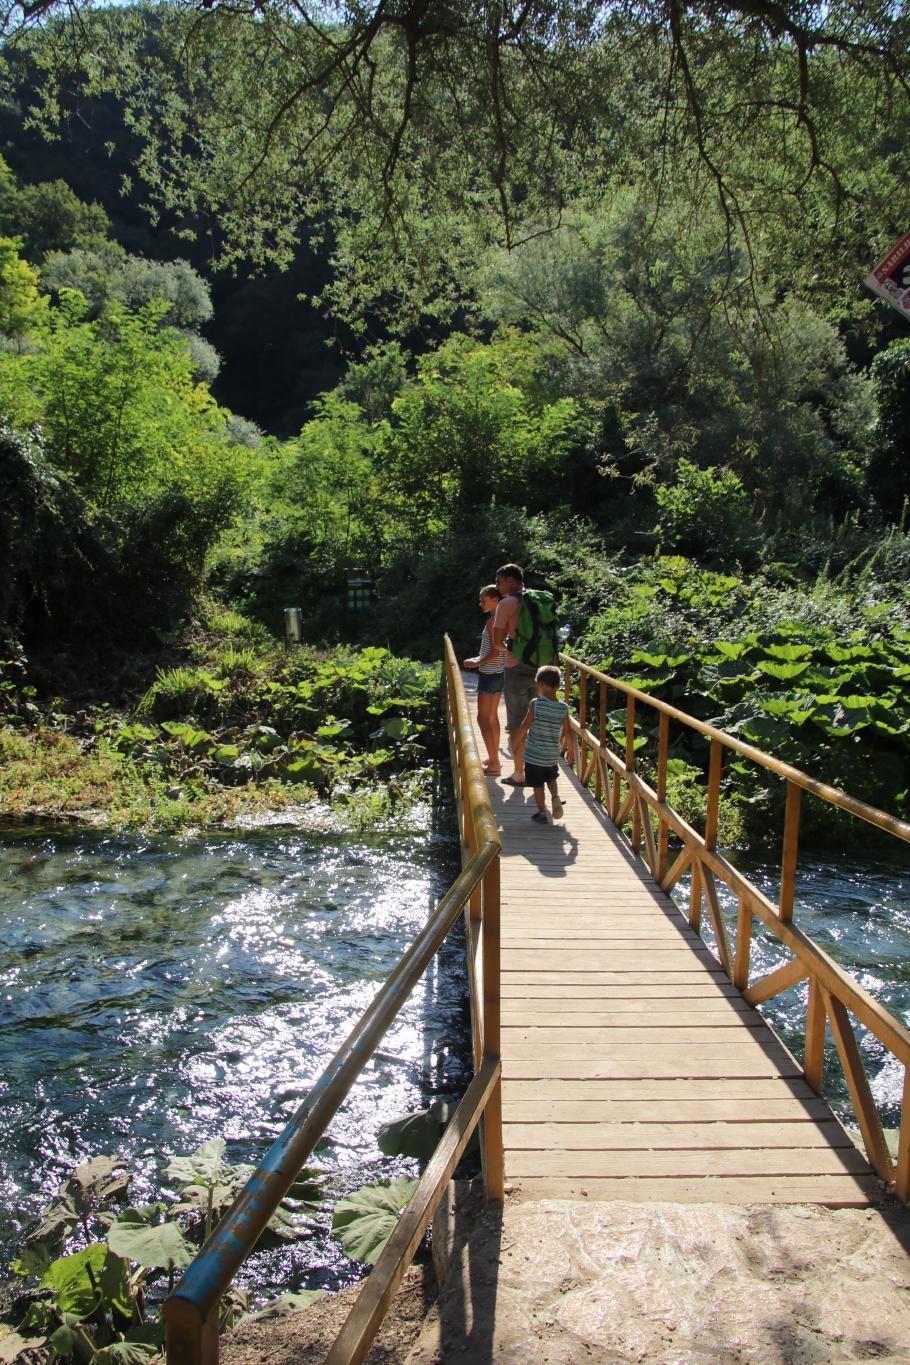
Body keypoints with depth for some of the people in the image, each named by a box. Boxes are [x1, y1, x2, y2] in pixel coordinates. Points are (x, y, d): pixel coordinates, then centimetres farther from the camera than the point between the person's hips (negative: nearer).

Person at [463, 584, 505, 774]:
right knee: (492, 716, 18)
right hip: (499, 673, 9)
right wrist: (480, 658, 13)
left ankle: (494, 764, -2)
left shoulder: (492, 622, -18)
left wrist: (477, 663, -11)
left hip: (490, 674, -9)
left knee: (483, 719, -3)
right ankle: (494, 758, 26)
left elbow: (496, 652, -22)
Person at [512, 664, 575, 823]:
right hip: (552, 754, 3)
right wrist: (571, 750, 12)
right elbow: (568, 732, -2)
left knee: (538, 784, 10)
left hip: (534, 753, -3)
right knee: (551, 778, 27)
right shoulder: (563, 708, -6)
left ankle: (541, 812, 16)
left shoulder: (536, 704, -16)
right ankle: (555, 796, 2)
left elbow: (525, 726, -14)